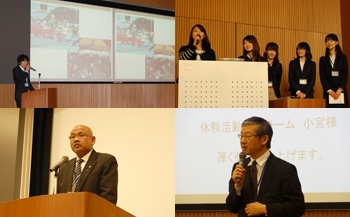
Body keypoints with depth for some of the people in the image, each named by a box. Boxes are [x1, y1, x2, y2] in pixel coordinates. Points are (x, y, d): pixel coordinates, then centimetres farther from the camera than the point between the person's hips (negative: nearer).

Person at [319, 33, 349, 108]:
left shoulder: (343, 58, 10)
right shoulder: (323, 59, 11)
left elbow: (345, 75, 1)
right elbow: (322, 77, 3)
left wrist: (340, 89, -13)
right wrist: (329, 91, -10)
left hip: (341, 92, 0)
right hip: (328, 93, 0)